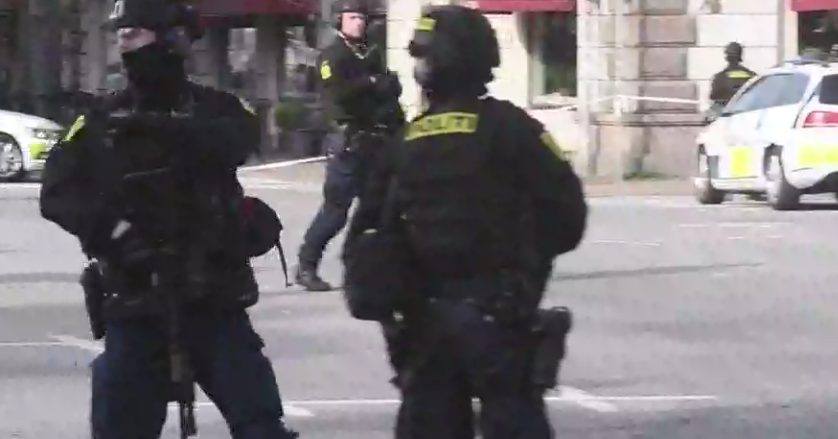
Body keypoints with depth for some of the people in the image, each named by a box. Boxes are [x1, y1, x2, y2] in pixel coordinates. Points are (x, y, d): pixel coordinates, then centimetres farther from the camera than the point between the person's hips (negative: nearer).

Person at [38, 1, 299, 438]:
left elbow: (239, 138, -20)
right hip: (135, 303, 1)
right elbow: (58, 194, -5)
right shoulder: (102, 120, 6)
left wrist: (162, 129, -29)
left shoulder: (215, 108, 4)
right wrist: (112, 230, -21)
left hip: (213, 298, -1)